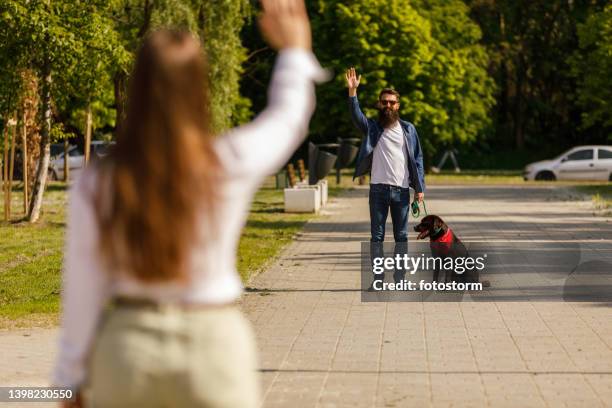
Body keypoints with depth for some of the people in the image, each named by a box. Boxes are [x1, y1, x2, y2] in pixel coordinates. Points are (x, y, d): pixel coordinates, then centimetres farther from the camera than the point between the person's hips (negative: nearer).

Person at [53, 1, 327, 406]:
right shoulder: (232, 164, -9)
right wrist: (294, 50, 30)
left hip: (128, 342, 1)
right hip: (213, 341, -1)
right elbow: (287, 118, 12)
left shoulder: (97, 185, -7)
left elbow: (83, 290, -2)